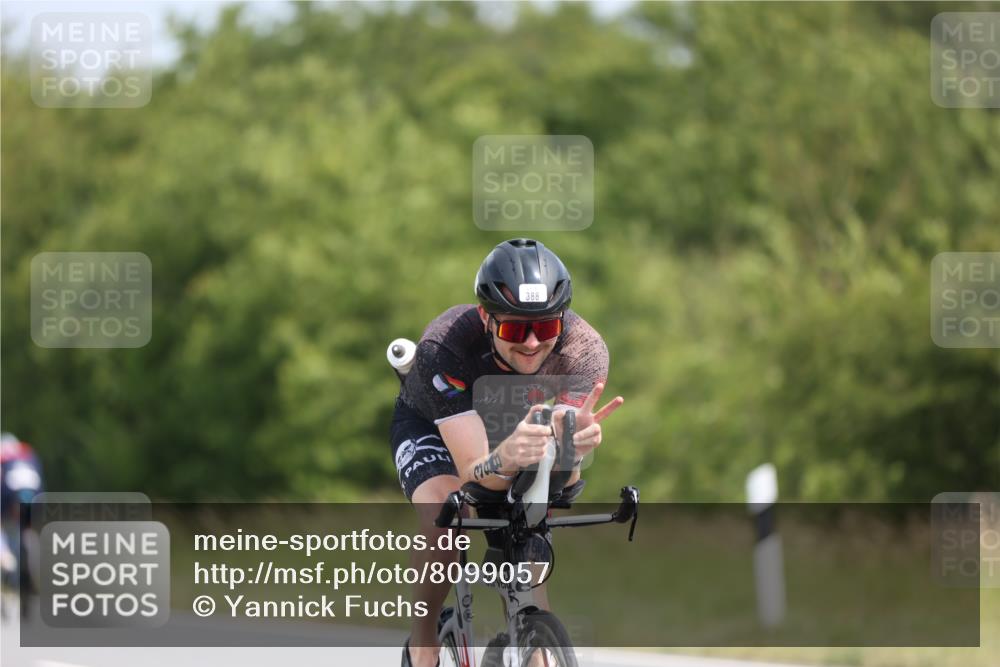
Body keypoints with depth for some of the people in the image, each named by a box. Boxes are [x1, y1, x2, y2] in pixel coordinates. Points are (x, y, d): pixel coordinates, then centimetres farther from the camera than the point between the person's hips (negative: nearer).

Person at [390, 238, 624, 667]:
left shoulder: (584, 350, -35)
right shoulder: (444, 345, -41)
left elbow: (561, 483, -39)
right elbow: (472, 472, -45)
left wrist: (570, 451, -63)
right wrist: (504, 460, -69)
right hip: (431, 426, -3)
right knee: (444, 517, -30)